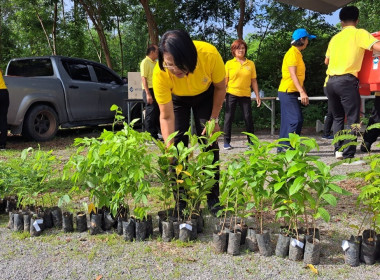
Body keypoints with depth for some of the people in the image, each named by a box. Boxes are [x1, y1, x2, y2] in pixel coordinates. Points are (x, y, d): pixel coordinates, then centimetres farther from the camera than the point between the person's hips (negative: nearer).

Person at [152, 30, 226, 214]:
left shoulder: (209, 54, -38)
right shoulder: (160, 72, -37)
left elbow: (220, 87, -16)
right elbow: (166, 116, -31)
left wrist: (214, 119, -14)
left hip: (205, 95, 0)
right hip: (177, 98, 0)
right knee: (178, 144, -8)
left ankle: (213, 199, 2)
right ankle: (181, 200, 3)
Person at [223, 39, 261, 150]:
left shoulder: (251, 64, 8)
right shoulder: (229, 63, 3)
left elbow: (253, 81, 9)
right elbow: (225, 81, 3)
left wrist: (257, 96, 6)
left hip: (245, 95, 1)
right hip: (231, 94, -1)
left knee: (248, 118, 1)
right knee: (229, 117, 1)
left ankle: (251, 141, 13)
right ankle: (226, 142, 9)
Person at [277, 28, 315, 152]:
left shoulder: (297, 53, 20)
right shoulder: (292, 52, -10)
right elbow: (292, 74, -20)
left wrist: (304, 93, 20)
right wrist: (302, 92, -26)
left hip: (290, 93, 10)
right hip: (288, 92, -10)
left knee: (288, 121, 9)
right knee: (296, 120, -14)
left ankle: (282, 147, 12)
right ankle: (287, 146, -12)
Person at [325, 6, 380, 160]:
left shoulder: (335, 38, 19)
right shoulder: (360, 34, 2)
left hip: (330, 82, 6)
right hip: (347, 81, -6)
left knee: (338, 117, 15)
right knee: (352, 119, -2)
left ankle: (338, 150, 9)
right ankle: (347, 154, -6)